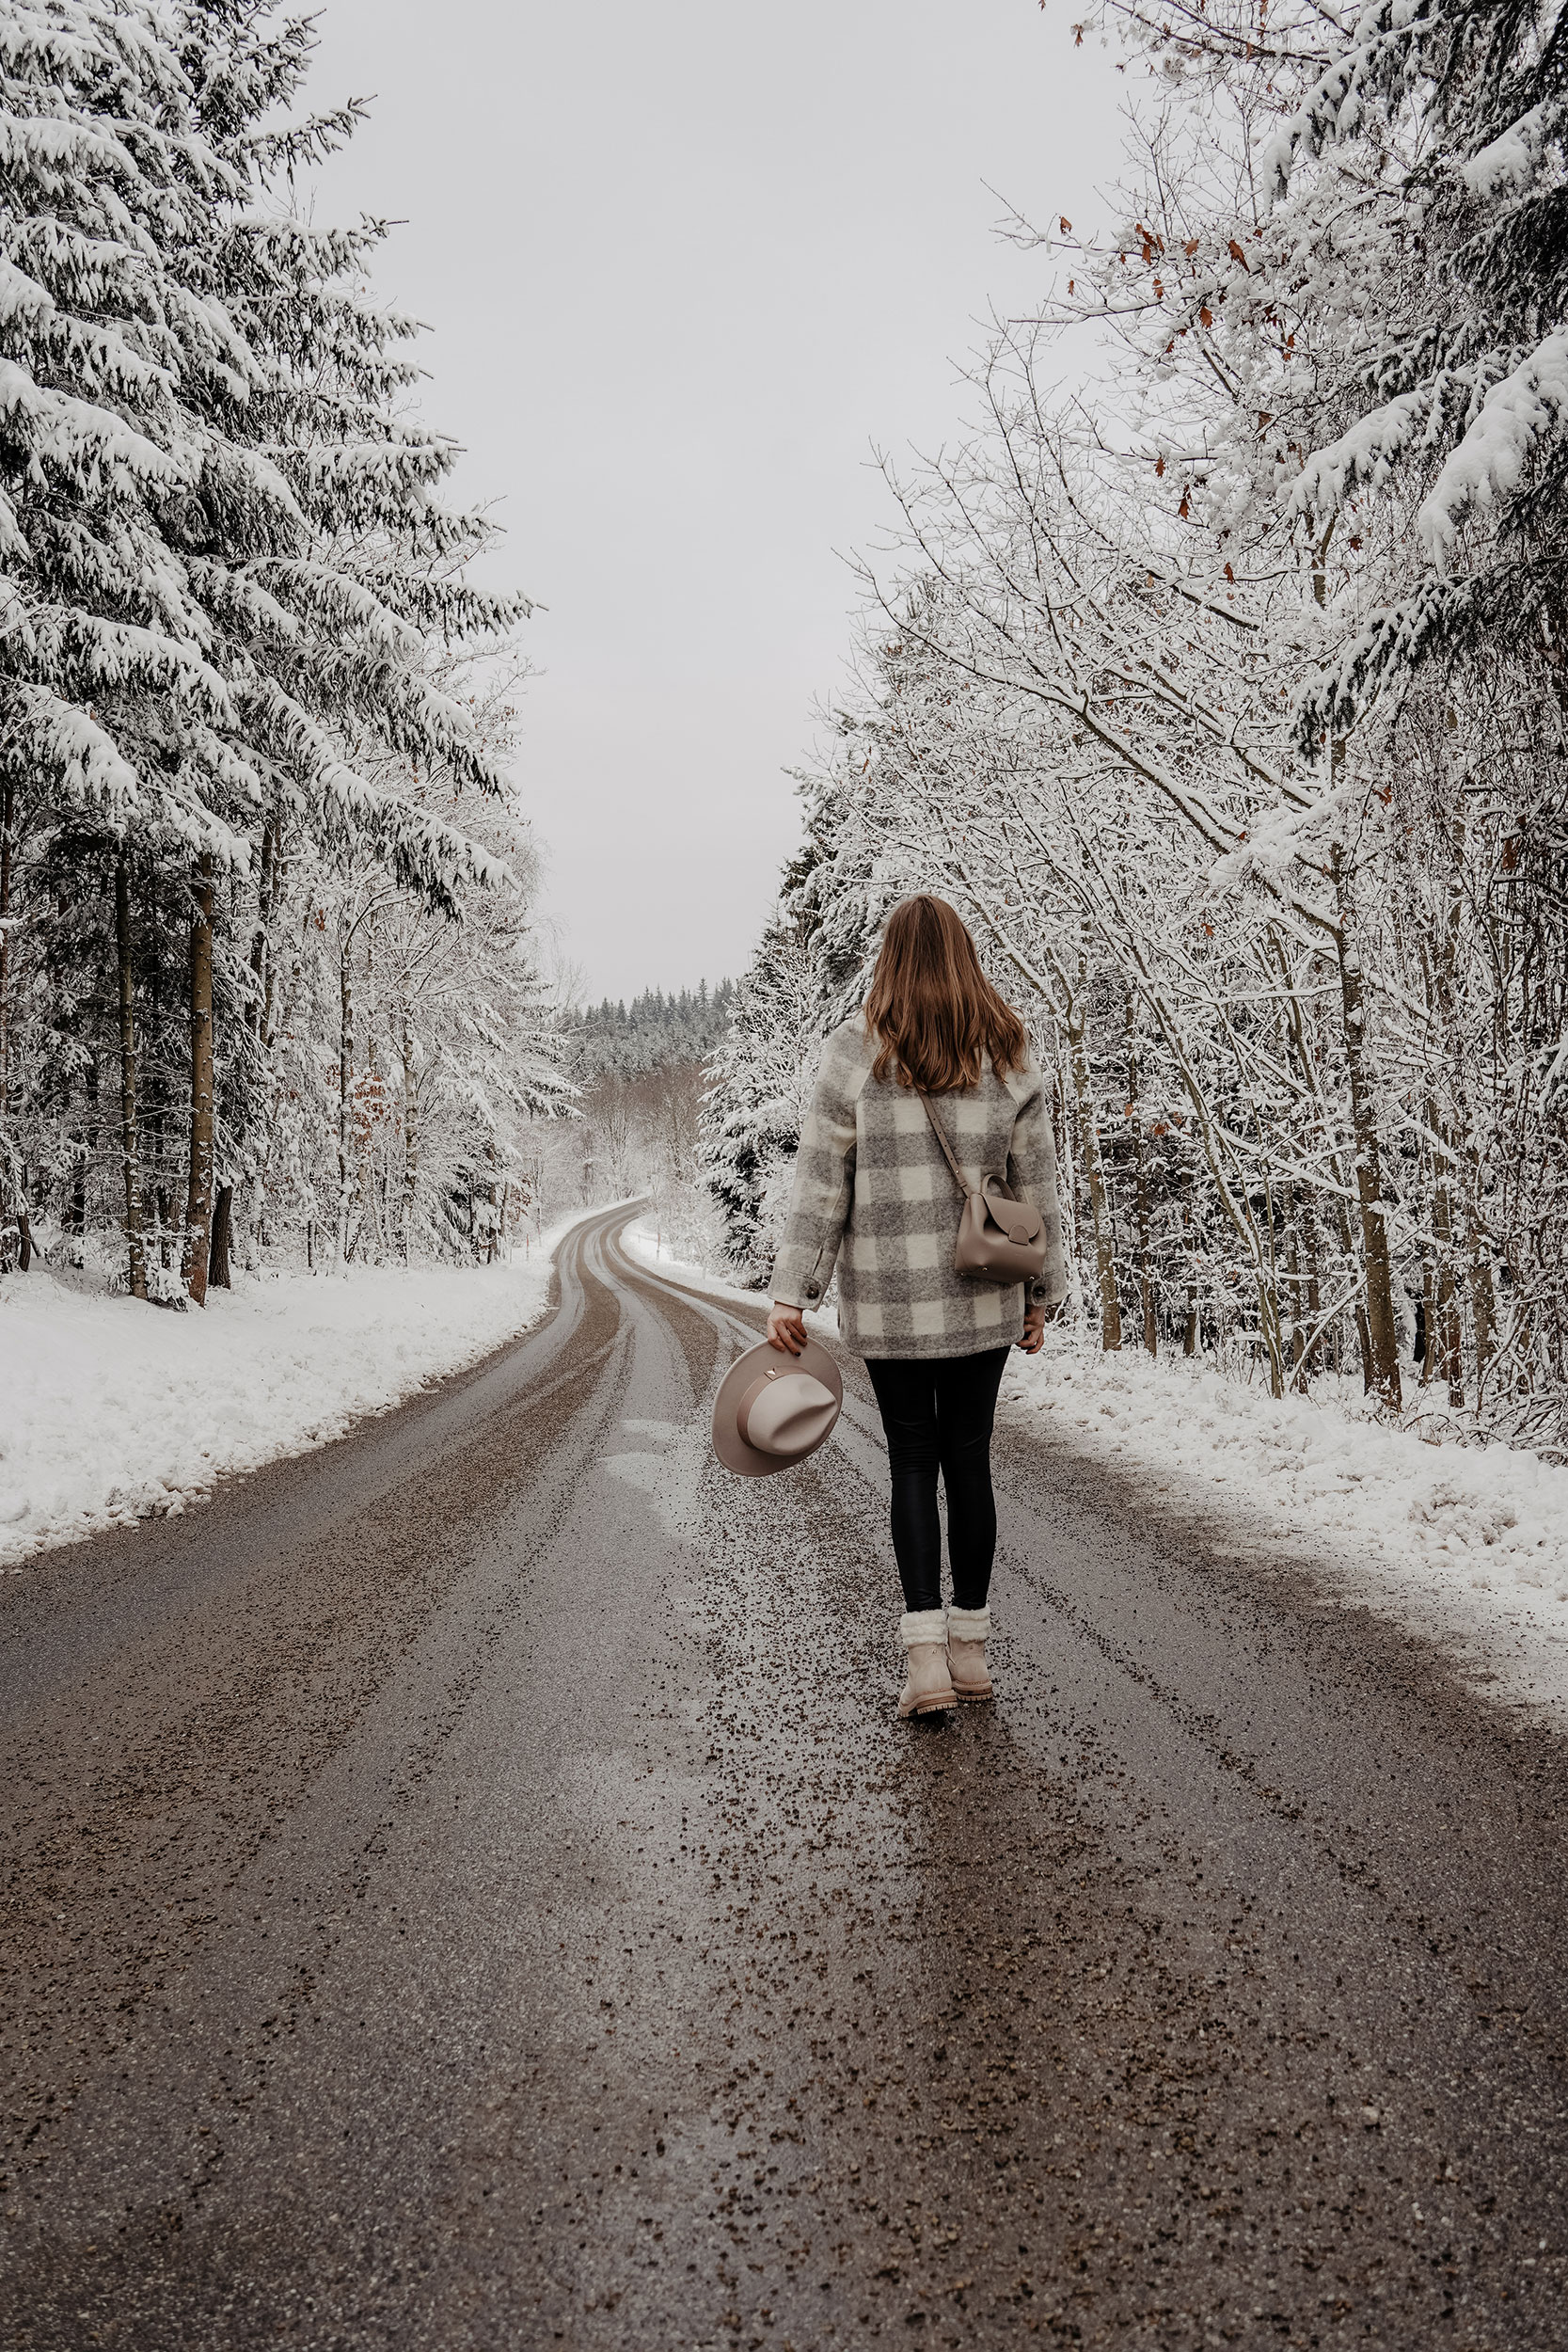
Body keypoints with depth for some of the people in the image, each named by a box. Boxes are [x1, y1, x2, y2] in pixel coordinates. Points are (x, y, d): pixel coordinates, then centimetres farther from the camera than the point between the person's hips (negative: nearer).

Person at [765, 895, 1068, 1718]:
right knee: (968, 1460, 12)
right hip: (984, 1297, 2)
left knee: (911, 1463, 8)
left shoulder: (856, 1052, -5)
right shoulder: (1010, 1057, 1)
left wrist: (790, 1293, -4)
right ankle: (971, 1648, 22)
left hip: (887, 1300, -2)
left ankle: (925, 1653, 2)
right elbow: (1035, 1186, 4)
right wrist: (1042, 1292, 13)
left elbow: (820, 1183, -7)